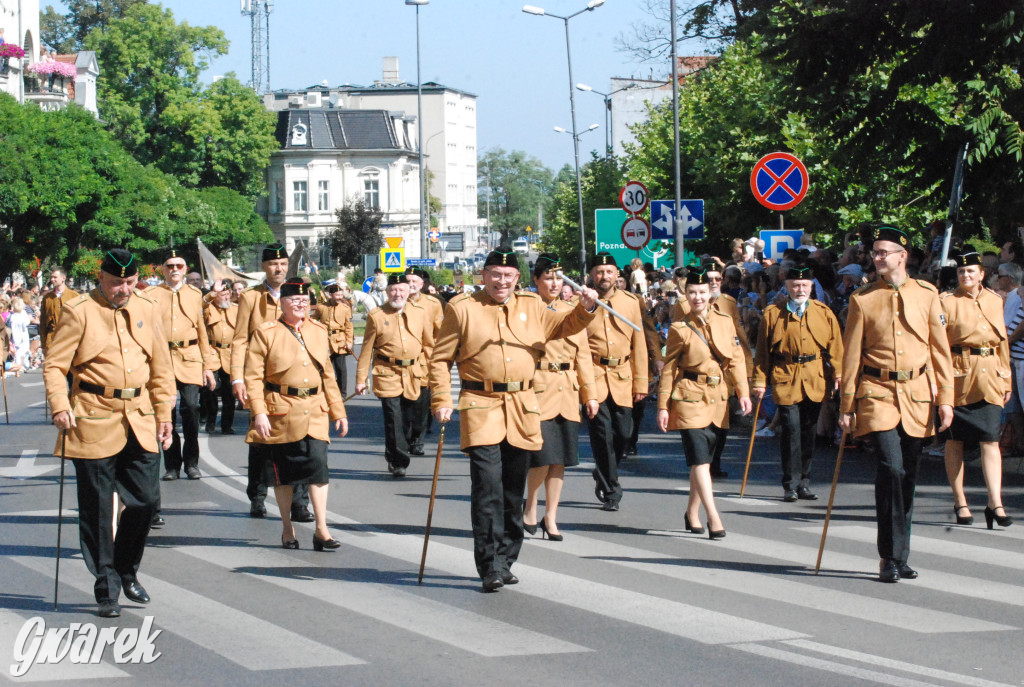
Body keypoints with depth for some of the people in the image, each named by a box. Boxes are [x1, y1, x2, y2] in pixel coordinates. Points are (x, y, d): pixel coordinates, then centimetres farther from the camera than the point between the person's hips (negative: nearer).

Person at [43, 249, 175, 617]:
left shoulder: (147, 310, 9)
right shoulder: (79, 311, -5)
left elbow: (161, 366, 15)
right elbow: (54, 365, -6)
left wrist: (163, 413, 10)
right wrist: (60, 406, -19)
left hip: (140, 420, 4)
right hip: (94, 421, -4)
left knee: (146, 498, 2)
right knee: (98, 507, 0)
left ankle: (127, 571, 23)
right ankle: (107, 587, 9)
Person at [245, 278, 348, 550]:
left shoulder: (319, 331, 11)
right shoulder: (265, 333, -4)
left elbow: (328, 375, 16)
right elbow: (253, 377, -8)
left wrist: (338, 412, 13)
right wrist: (259, 413, -17)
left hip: (315, 412, 3)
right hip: (280, 414, -3)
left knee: (318, 464, -10)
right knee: (283, 473, 5)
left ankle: (321, 530, -6)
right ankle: (287, 530, 19)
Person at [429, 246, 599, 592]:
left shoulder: (531, 306, 13)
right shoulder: (462, 309, 1)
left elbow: (565, 325, 18)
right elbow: (440, 359, 3)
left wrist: (586, 307, -3)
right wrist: (441, 402, -6)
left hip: (523, 409, 4)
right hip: (481, 408, -4)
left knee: (513, 490, 10)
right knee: (487, 487, -13)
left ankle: (506, 560, 21)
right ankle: (490, 566, -11)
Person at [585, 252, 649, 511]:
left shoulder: (630, 302, 8)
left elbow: (639, 344, 11)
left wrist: (641, 382, 8)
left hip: (622, 377, 3)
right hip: (592, 377, -3)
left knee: (623, 433, 2)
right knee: (603, 434, -7)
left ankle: (604, 476, 29)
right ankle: (610, 491, 3)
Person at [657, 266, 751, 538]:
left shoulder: (725, 321, 7)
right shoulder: (679, 329, -3)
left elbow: (736, 359, 9)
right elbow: (668, 370, 0)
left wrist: (743, 392, 0)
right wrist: (663, 406, -3)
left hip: (718, 398, 4)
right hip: (690, 398, -4)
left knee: (703, 459, 10)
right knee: (700, 459, -12)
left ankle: (692, 513, 25)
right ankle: (714, 518, -16)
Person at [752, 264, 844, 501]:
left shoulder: (824, 313, 8)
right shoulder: (772, 314, 3)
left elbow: (835, 347, 8)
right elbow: (762, 351, 4)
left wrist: (838, 374, -3)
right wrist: (759, 381, 0)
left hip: (816, 381, 2)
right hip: (785, 380, -2)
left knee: (808, 432, 8)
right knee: (791, 430, -8)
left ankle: (804, 482, 18)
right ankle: (790, 485, -2)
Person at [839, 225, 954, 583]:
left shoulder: (927, 295, 6)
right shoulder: (862, 299, 2)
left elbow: (940, 349, 8)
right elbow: (851, 355, 5)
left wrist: (945, 398, 2)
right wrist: (846, 406, 3)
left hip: (917, 394, 2)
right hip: (877, 394, -2)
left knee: (908, 475, 7)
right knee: (891, 469, -16)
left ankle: (899, 556, 18)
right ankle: (891, 557, -9)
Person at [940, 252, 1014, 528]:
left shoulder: (995, 301, 12)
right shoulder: (946, 302, -2)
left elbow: (1002, 341, 17)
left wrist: (1006, 380, 15)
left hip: (989, 378, 3)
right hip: (958, 378, -3)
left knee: (991, 440, -6)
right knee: (955, 440, 4)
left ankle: (995, 503, -9)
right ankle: (960, 503, 13)